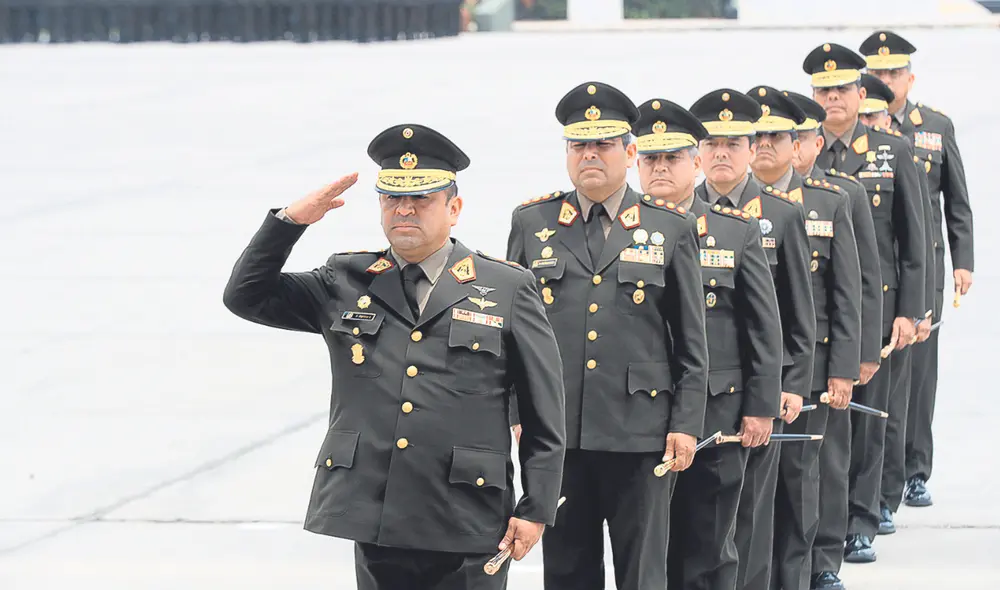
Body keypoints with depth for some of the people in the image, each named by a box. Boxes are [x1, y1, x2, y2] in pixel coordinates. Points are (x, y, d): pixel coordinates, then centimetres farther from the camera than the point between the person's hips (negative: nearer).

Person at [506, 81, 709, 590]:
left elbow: (692, 341, 5)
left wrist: (686, 424, -2)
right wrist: (515, 413, 4)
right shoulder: (531, 223, 8)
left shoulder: (671, 228, 5)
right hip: (555, 432, 2)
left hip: (640, 433, -1)